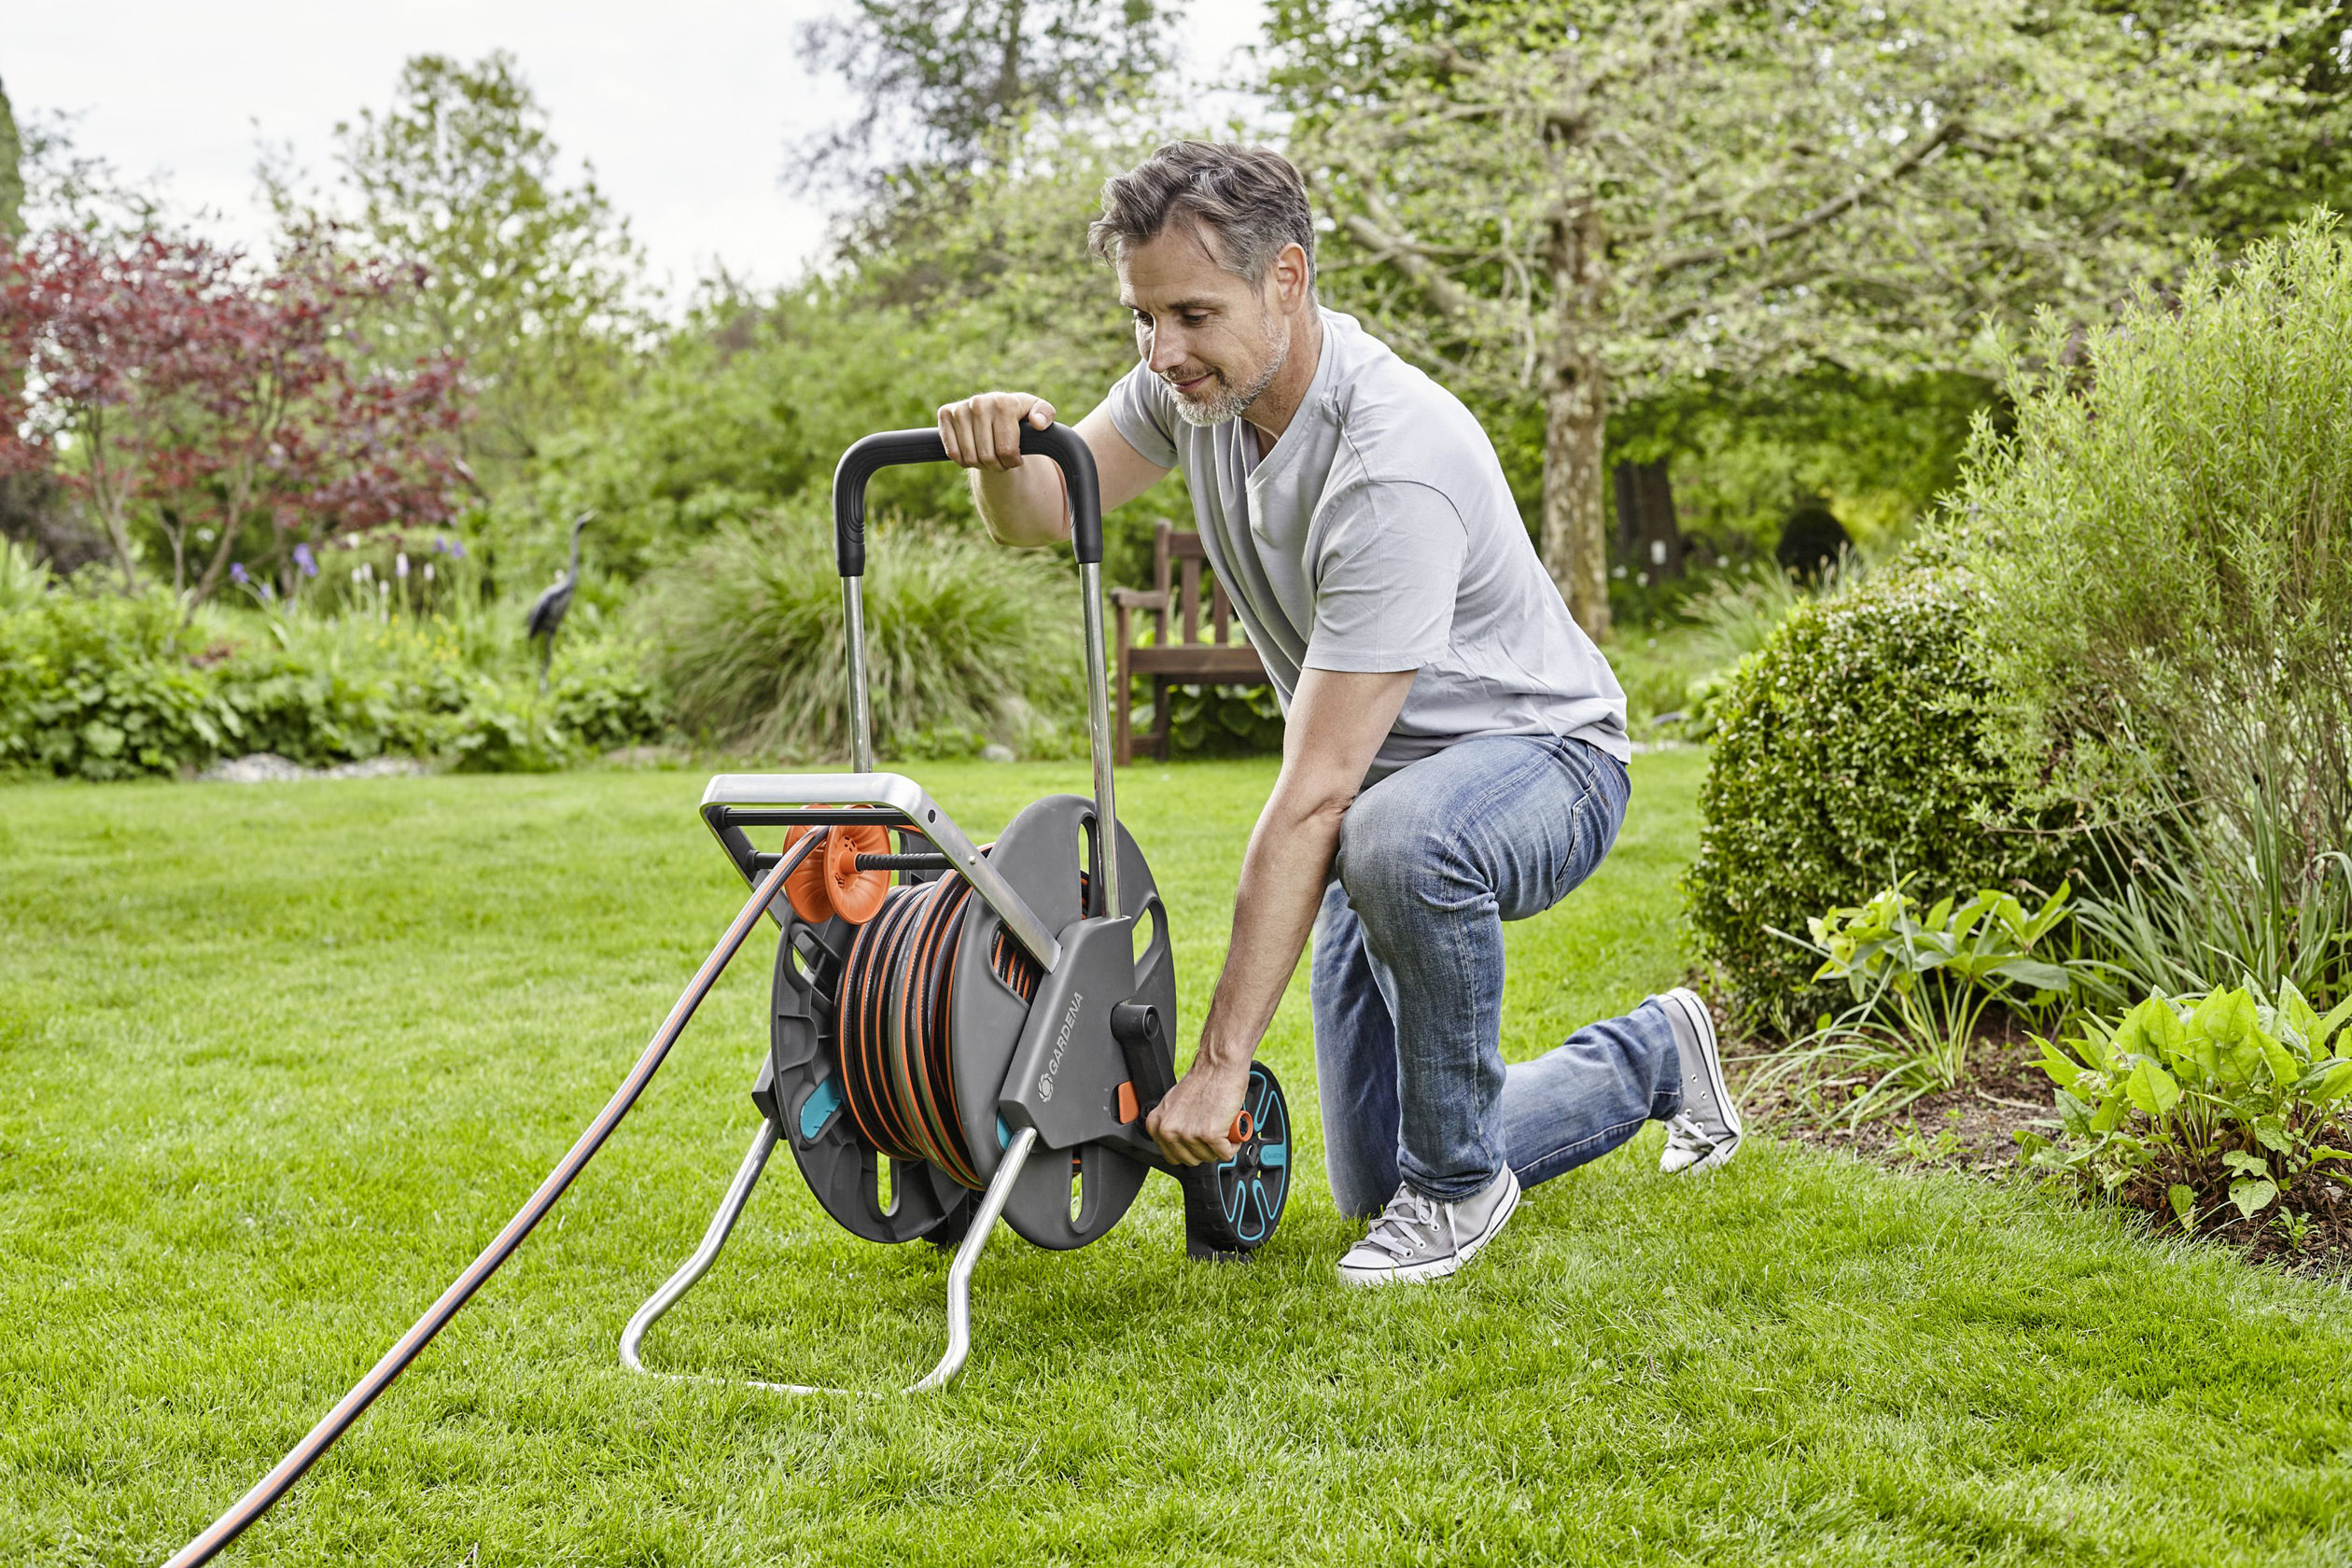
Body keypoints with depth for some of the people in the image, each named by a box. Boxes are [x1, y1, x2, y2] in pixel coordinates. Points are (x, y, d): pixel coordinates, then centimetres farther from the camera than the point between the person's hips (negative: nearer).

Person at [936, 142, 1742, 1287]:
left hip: (1539, 758, -7)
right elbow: (1043, 516, -1)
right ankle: (1651, 1058, 34)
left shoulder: (1393, 465, -34)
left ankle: (1459, 1178, -17)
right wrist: (1001, 451, -28)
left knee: (1401, 839, -45)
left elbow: (1314, 794, -36)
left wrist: (1222, 1061, -36)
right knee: (1375, 1188, 8)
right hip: (1388, 783, 8)